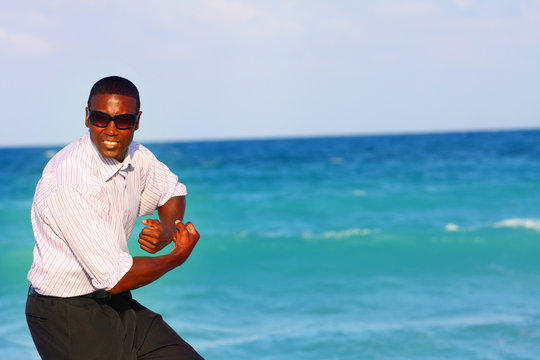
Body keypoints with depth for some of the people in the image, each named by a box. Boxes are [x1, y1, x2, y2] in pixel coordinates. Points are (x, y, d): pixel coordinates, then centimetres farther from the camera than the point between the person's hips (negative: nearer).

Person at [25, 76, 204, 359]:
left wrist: (167, 231, -3)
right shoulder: (67, 184, -27)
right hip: (68, 317, -7)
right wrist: (178, 256, -10)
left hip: (117, 304, 8)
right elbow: (115, 277, -26)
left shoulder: (136, 156, -3)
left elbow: (171, 190, 20)